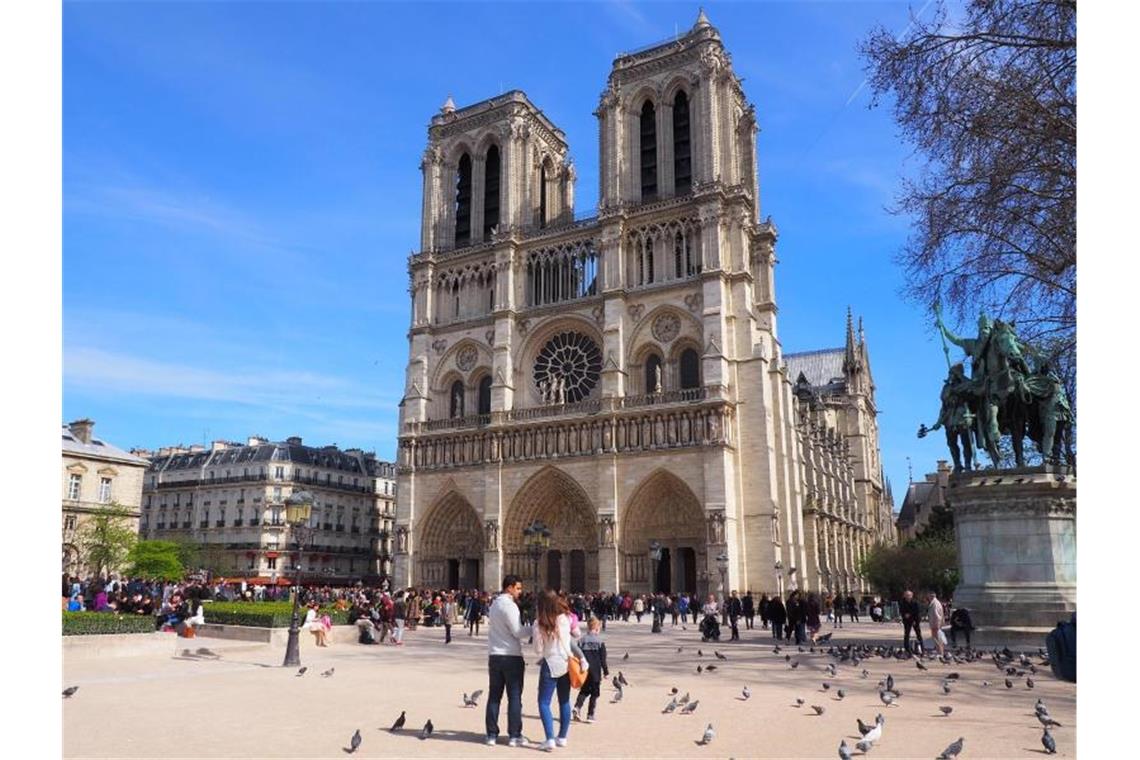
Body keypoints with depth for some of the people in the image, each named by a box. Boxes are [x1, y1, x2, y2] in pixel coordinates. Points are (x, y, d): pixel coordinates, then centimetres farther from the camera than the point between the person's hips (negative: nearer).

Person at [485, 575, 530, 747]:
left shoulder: (494, 604, 13)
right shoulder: (509, 605, -14)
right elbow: (518, 632, -18)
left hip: (494, 655, 8)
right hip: (512, 656, -8)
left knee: (494, 696, 11)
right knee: (514, 696, 2)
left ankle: (492, 735, 14)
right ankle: (514, 736, 6)